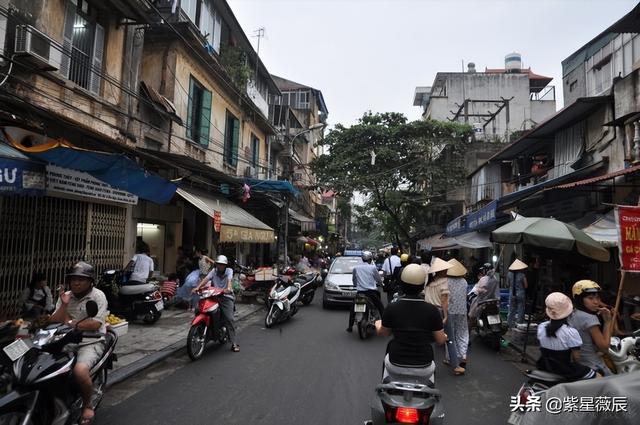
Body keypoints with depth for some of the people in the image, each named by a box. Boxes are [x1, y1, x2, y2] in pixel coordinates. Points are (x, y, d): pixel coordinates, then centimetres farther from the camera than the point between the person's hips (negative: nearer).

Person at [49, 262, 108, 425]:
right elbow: (53, 322, 4)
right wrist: (64, 305, -10)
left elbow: (95, 324, -15)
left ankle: (87, 405, -3)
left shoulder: (97, 296, -7)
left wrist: (70, 322, -9)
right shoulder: (65, 296, 11)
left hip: (91, 343, -6)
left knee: (80, 370, -30)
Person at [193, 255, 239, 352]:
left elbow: (229, 280, -17)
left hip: (226, 296, -3)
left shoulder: (229, 270, 3)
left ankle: (233, 343, -10)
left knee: (229, 319, -14)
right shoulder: (214, 270, 11)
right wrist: (197, 287, -21)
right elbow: (206, 279, -4)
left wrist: (228, 288, -38)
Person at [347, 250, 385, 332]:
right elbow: (379, 280, 6)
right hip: (371, 292, -2)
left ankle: (350, 326, 18)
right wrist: (378, 283, 29)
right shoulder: (373, 268, -1)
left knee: (353, 309, 20)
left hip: (360, 292, 2)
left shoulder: (356, 268, 5)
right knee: (381, 308, 8)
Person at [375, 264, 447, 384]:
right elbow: (440, 340, -2)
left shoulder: (391, 308, -12)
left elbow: (383, 333, 5)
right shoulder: (432, 310, -12)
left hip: (396, 367, 0)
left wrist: (378, 324, 28)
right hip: (423, 369, 0)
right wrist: (445, 336, 21)